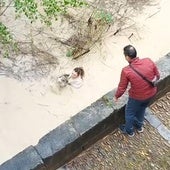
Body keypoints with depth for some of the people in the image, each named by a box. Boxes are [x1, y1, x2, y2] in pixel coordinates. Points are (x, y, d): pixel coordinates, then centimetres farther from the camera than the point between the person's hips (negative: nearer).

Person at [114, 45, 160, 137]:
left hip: (137, 97, -4)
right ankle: (139, 126, 57)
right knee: (142, 109, 34)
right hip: (151, 93, 4)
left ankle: (129, 130, 50)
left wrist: (116, 96, 4)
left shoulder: (126, 71, -29)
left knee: (129, 113, 26)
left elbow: (122, 88, -16)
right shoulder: (149, 61, -20)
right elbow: (157, 76, -4)